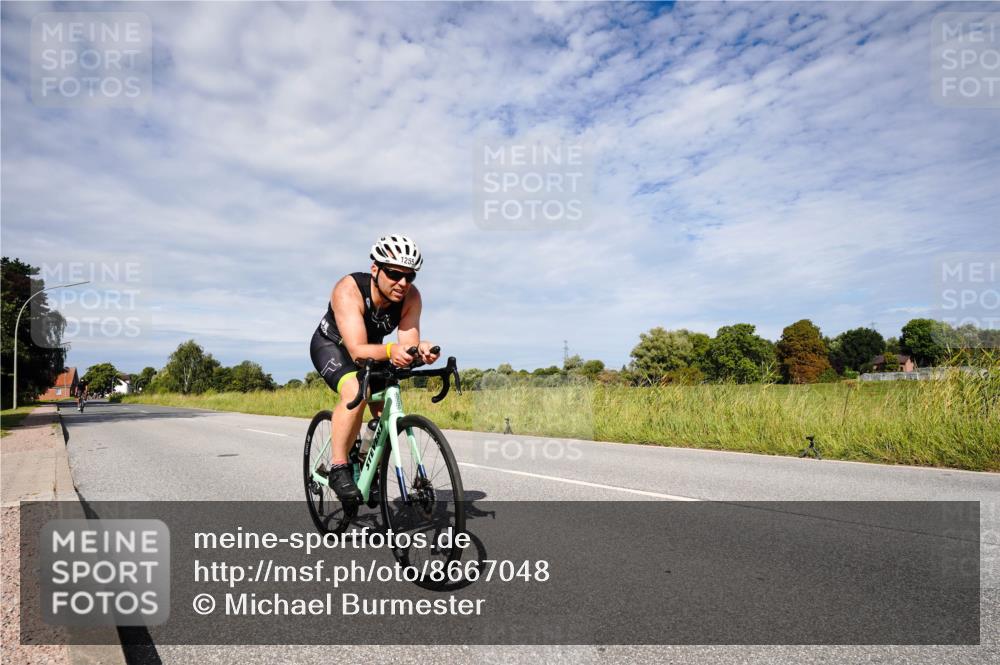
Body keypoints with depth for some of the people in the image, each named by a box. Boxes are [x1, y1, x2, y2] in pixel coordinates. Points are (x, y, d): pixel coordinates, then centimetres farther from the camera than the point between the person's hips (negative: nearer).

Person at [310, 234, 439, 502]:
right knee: (355, 392, -33)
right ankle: (338, 468, -19)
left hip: (370, 351, 5)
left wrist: (420, 350, -53)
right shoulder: (349, 290, -36)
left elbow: (408, 343, -30)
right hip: (331, 345, -5)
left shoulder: (411, 297, -24)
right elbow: (357, 350, -45)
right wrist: (390, 350, -64)